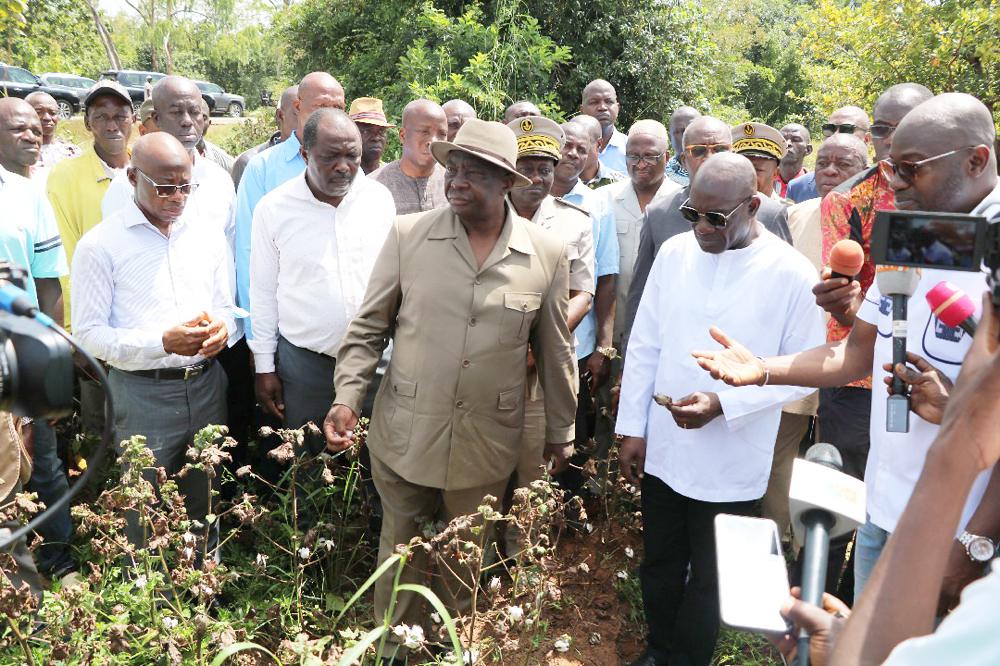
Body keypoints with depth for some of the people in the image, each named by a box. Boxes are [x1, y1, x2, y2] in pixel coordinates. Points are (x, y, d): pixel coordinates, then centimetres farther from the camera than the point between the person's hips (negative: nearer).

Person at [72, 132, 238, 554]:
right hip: (143, 393, -4)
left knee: (205, 505, 17)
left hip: (206, 384, 4)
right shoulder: (100, 245, -7)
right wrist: (162, 343, -22)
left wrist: (222, 328, -9)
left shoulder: (208, 234, 7)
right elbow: (89, 333, -8)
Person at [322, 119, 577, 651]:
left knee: (466, 562, 19)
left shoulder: (546, 253, -4)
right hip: (404, 433, 0)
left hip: (485, 444, 0)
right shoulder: (408, 234, -6)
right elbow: (368, 327, 1)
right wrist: (347, 398, -10)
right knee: (400, 553, 16)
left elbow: (554, 352, 5)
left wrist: (560, 432, 11)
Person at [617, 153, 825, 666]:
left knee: (708, 579, 15)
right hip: (662, 450, 3)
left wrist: (723, 404, -20)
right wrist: (632, 428, 3)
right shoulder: (675, 252, -2)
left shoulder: (792, 274, -11)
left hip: (731, 464, -3)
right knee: (659, 566, 20)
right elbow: (644, 346, 3)